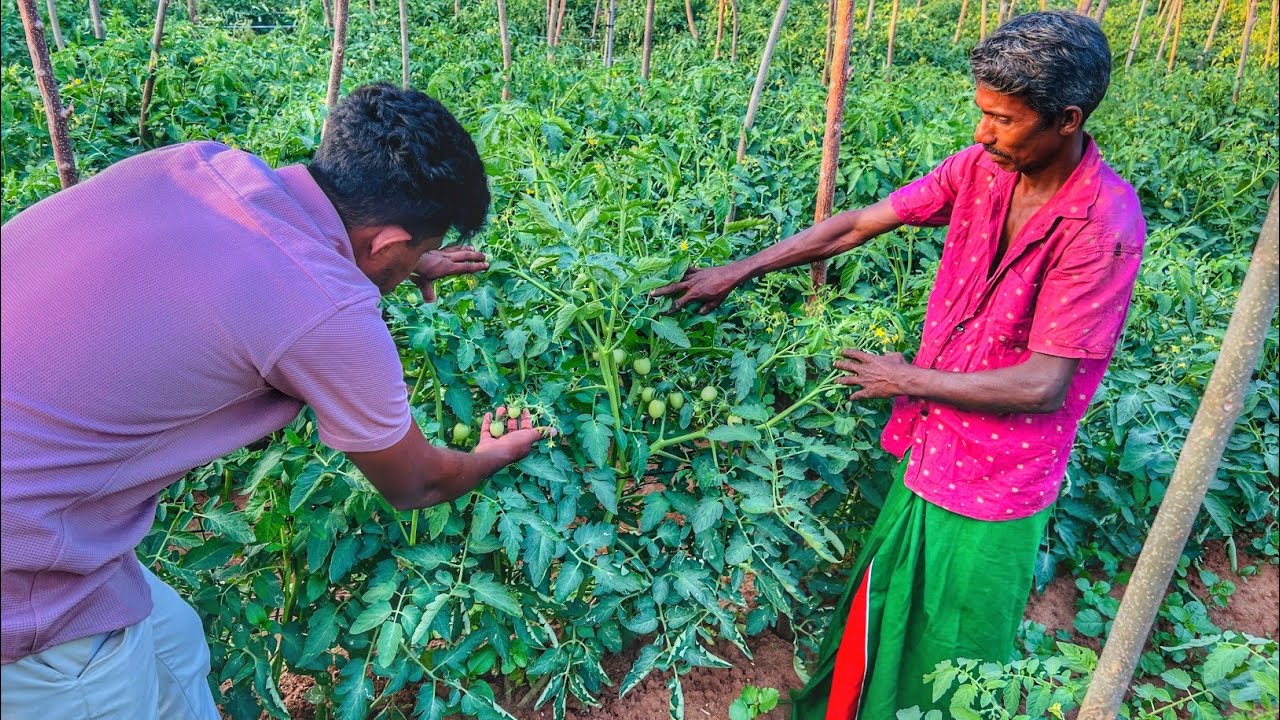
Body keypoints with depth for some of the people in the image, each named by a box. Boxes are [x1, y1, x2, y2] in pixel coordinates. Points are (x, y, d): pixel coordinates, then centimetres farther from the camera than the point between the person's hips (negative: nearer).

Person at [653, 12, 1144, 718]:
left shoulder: (1105, 226, -25)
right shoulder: (980, 167, -8)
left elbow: (1042, 386, -24)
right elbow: (857, 224, -3)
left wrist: (910, 380, -14)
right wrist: (738, 270, -2)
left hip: (995, 480, -6)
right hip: (927, 445, 6)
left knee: (950, 651, 15)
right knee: (882, 611, 26)